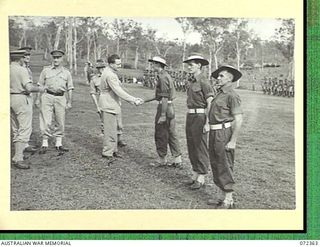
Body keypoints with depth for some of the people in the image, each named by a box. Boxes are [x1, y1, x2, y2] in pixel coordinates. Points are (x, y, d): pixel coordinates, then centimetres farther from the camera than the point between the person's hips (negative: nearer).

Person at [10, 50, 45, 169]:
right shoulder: (22, 70, -14)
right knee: (25, 129, -7)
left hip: (10, 99, 8)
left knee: (16, 130, 16)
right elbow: (29, 87, -22)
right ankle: (18, 158, -14)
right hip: (22, 99, -8)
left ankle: (18, 154, 23)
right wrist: (39, 89, -5)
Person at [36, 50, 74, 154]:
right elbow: (40, 85, 9)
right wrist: (38, 99, 3)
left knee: (60, 122, 4)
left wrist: (69, 102, 6)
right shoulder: (46, 71, 7)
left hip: (61, 98, 2)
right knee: (46, 122, -6)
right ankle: (44, 144, 0)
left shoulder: (66, 73, 10)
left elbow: (70, 89, 11)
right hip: (47, 96, -1)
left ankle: (58, 144, 14)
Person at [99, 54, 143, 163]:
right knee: (110, 130, -6)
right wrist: (133, 100, -21)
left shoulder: (111, 72, 12)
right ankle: (107, 153, 1)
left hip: (111, 104, 11)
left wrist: (133, 99, 6)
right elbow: (119, 92, -25)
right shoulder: (109, 75, -22)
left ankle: (113, 150, 26)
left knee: (113, 129, 17)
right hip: (108, 105, -11)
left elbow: (118, 90, 13)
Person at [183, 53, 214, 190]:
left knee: (201, 148, -1)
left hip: (200, 117, -8)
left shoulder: (204, 81, -13)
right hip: (190, 116, 8)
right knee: (191, 146, 13)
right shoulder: (191, 80, 12)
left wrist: (208, 123, -21)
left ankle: (201, 178, 8)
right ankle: (195, 174, 24)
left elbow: (210, 104, -16)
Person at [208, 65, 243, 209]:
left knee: (225, 167, -3)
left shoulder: (231, 96, -13)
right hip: (214, 134, 10)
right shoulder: (220, 94, 16)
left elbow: (238, 120, -18)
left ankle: (228, 201, 6)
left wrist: (233, 141, -21)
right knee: (215, 166, 14)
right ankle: (221, 197, 24)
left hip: (224, 134, -10)